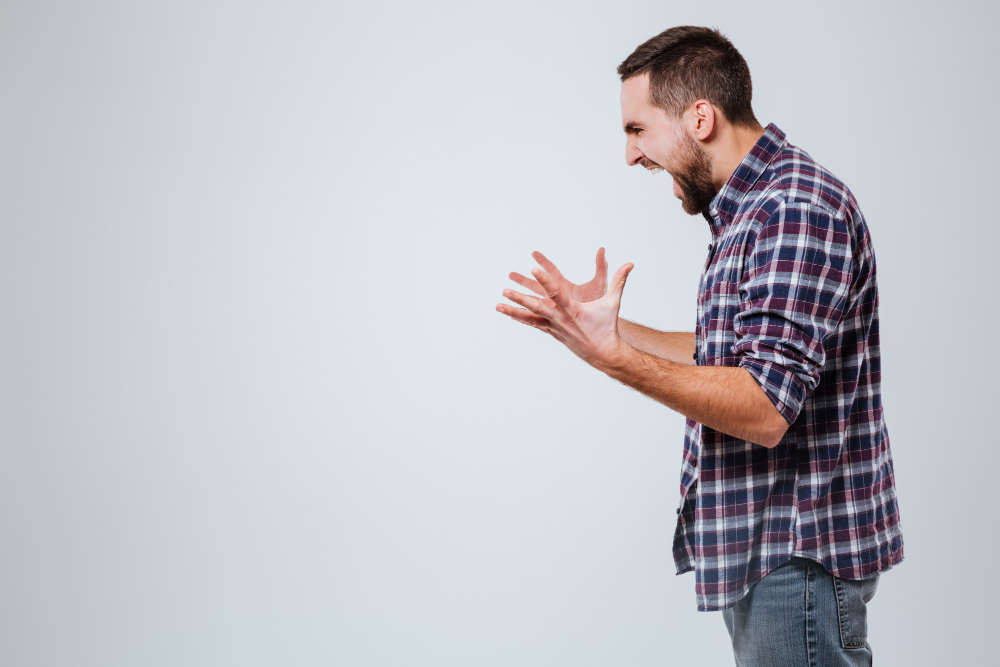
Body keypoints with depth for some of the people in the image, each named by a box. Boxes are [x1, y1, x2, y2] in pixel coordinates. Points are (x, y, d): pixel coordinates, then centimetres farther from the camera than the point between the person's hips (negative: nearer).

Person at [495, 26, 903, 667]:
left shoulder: (798, 206, -21)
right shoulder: (750, 207, 13)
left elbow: (765, 410, -28)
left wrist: (612, 356, -31)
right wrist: (607, 325, 11)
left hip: (798, 554, -10)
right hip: (759, 545, 10)